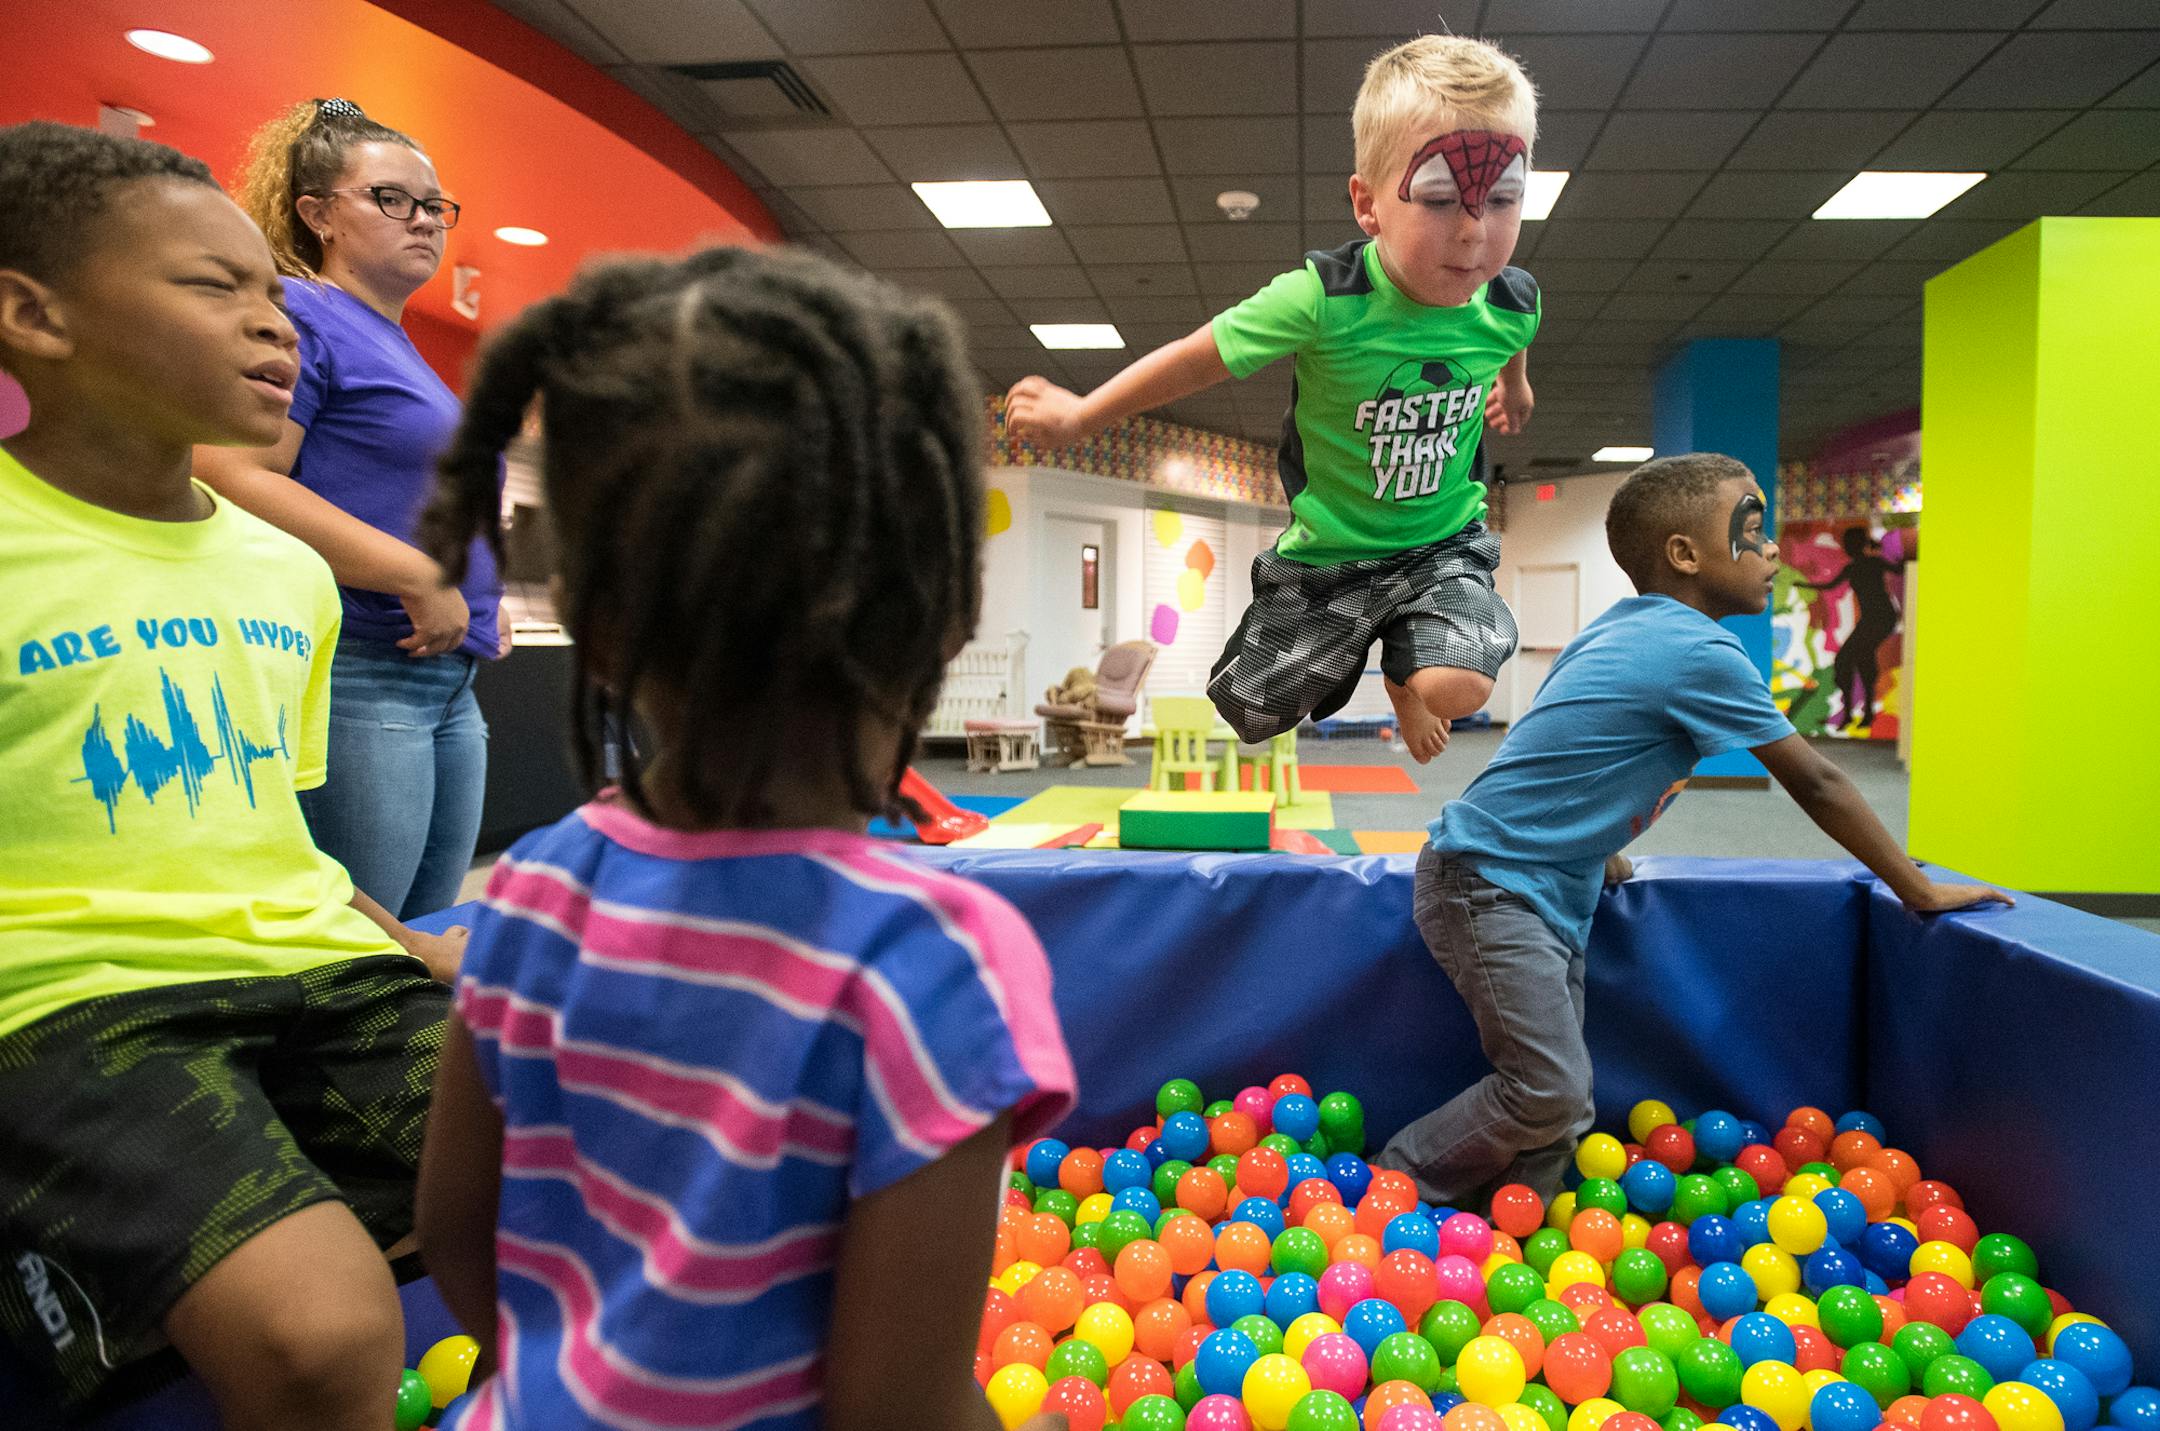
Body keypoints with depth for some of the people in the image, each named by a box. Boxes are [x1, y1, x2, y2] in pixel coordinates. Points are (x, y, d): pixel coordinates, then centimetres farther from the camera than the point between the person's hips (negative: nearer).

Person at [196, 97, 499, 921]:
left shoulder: (401, 349, 22)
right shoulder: (300, 314, -5)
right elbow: (229, 481, -18)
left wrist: (474, 596, 16)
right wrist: (419, 575, -19)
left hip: (448, 686, 9)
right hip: (352, 675, -9)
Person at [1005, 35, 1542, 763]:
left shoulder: (1512, 304, -15)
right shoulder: (1324, 300, -29)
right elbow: (1196, 358, -17)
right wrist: (1078, 416, -7)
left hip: (1442, 539, 2)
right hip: (1330, 545, -1)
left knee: (1456, 688, -23)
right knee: (1253, 710, 7)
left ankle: (1402, 673, 17)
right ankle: (1348, 646, 43)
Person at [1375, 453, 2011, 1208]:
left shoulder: (1620, 629, 11)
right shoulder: (1699, 651, -16)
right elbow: (1815, 783, -8)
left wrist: (1591, 848, 28)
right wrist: (1921, 891, 2)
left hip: (1545, 892, 10)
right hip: (1488, 883, -10)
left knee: (1559, 1102, 10)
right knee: (1548, 1094, -12)